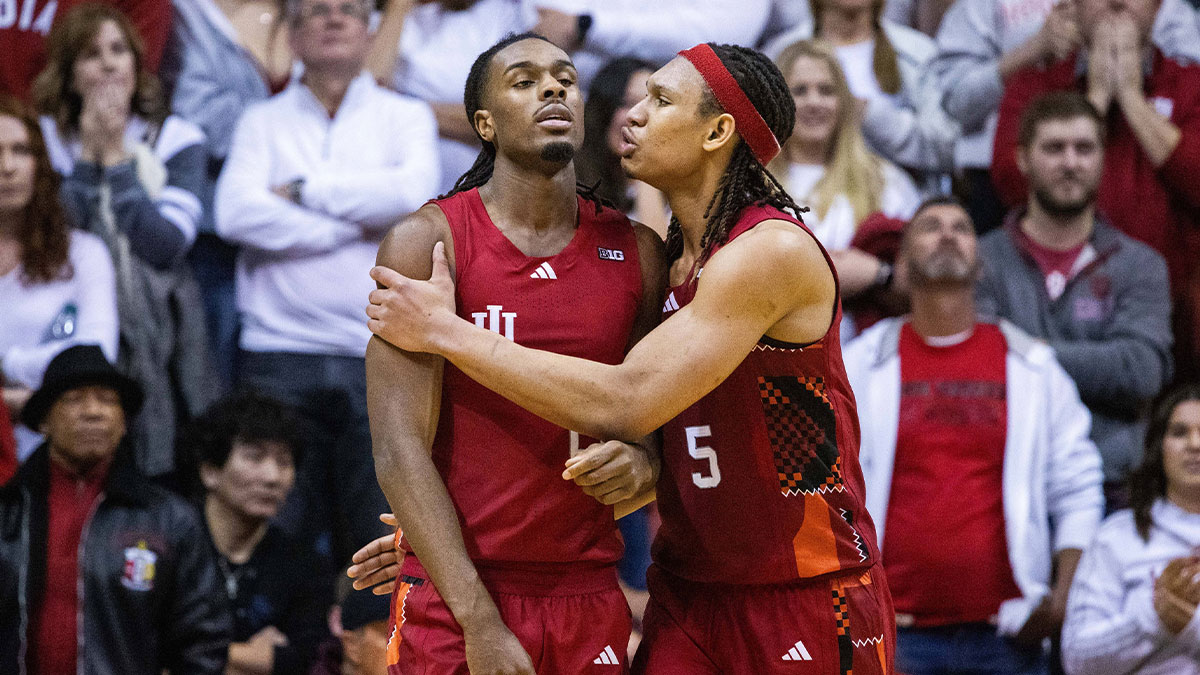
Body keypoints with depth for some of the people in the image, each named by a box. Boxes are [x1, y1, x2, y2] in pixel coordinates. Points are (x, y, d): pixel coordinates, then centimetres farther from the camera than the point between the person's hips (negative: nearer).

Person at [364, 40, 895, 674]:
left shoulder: (774, 252, -17)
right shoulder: (666, 262, 9)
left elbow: (625, 405, -24)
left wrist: (444, 331, -19)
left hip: (806, 598, -7)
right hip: (687, 591, 7)